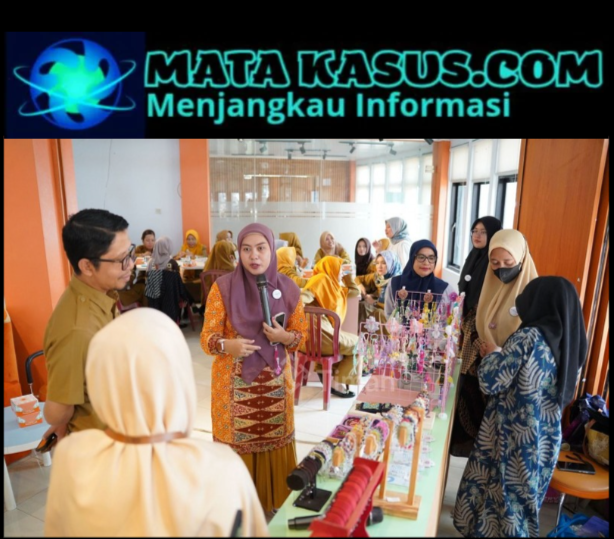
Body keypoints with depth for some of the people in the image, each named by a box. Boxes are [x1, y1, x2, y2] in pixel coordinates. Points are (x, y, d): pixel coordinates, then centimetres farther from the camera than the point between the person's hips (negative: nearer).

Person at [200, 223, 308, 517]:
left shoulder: (287, 288, -4)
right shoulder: (223, 287, -10)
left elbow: (300, 334, 5)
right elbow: (207, 337, -8)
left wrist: (284, 337, -17)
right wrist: (228, 345, -29)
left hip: (275, 381, 2)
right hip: (234, 383, -2)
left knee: (273, 441, 13)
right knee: (236, 443, 9)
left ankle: (271, 499, 39)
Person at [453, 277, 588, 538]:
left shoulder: (528, 337, -22)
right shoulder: (572, 343, 0)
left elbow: (490, 383, -22)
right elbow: (564, 393, 13)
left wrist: (493, 354, -3)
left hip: (513, 438, -7)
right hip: (546, 438, 7)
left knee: (499, 494, 12)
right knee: (524, 497, 23)